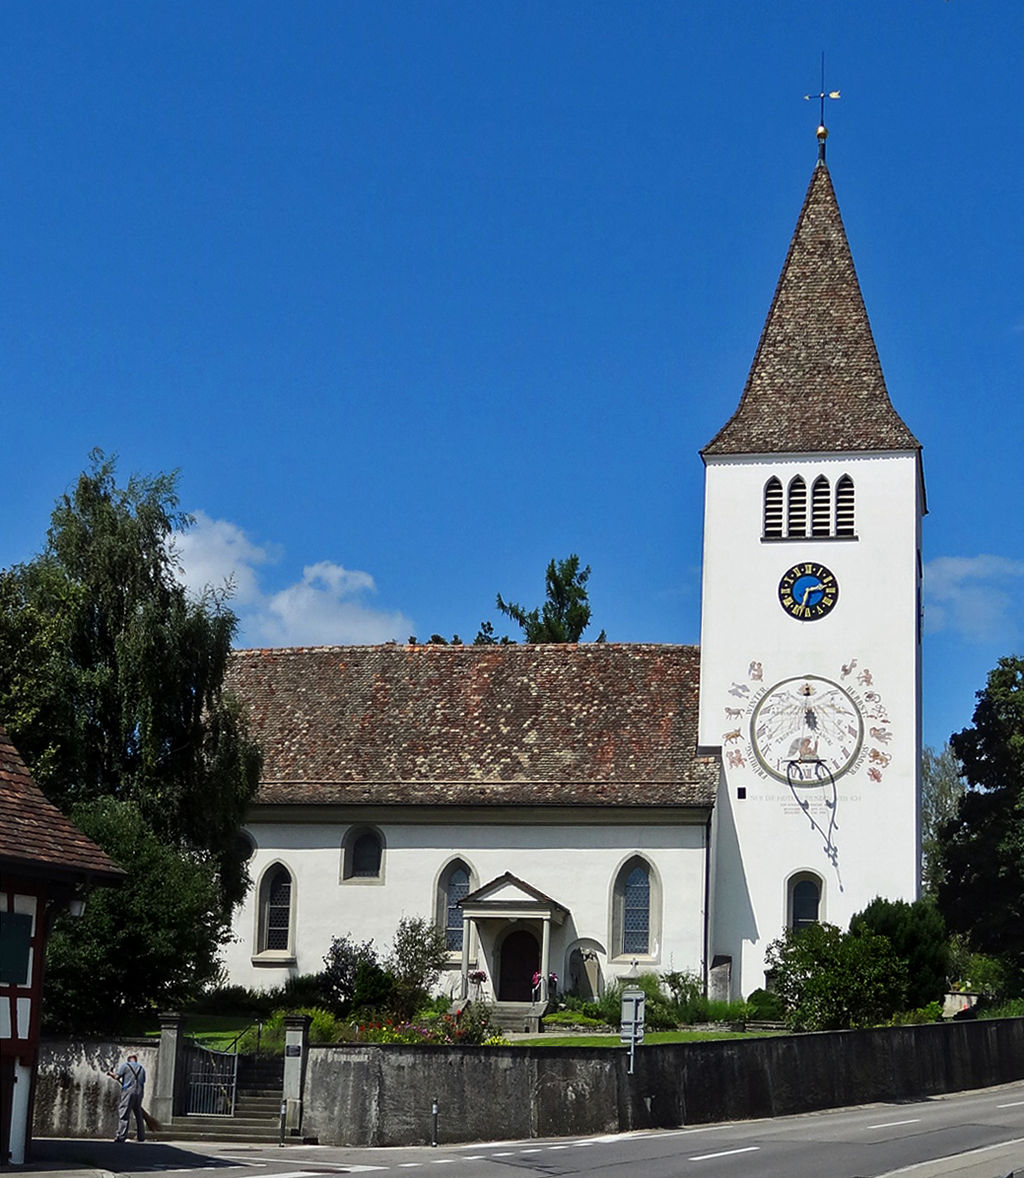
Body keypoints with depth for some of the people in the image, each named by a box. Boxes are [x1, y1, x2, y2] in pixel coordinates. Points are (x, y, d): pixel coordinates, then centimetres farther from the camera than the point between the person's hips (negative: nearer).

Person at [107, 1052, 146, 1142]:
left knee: (123, 1114, -9)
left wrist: (111, 1074, 16)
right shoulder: (141, 1068, 18)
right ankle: (141, 1136, 19)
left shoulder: (125, 1065, 3)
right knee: (138, 1115, 16)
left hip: (128, 1092, -5)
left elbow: (117, 1076, -4)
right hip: (139, 1093, 5)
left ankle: (121, 1135, -19)